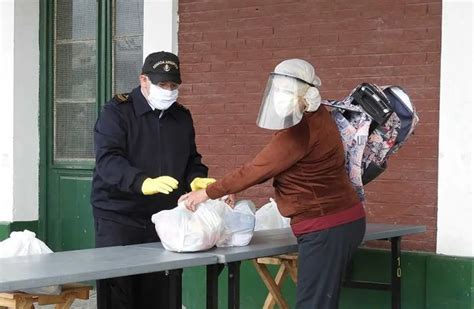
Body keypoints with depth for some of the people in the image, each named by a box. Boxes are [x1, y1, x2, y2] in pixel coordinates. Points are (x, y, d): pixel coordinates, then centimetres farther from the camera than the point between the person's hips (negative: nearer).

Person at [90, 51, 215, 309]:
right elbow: (107, 160, -19)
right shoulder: (117, 112, -6)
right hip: (118, 218, -5)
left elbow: (191, 160, 20)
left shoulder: (182, 116, 12)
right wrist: (144, 183, -35)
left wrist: (196, 180, -5)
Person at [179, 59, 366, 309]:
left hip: (326, 227, -11)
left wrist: (207, 193, -8)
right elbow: (267, 168, 14)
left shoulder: (301, 130, -21)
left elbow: (256, 169, -17)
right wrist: (230, 190, 6)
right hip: (337, 222, 11)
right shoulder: (312, 120, 12)